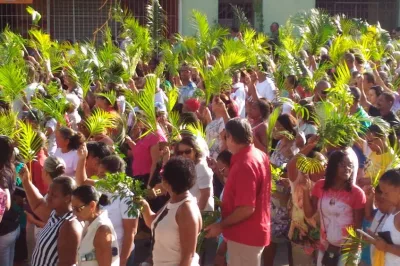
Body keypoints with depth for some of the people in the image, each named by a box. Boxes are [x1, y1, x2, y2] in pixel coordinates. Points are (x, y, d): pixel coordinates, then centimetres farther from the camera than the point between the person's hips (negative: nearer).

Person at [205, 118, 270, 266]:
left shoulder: (244, 165, -26)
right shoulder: (259, 155, 4)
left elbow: (247, 209, -28)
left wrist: (220, 225, -19)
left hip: (245, 235, -10)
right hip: (252, 231, 10)